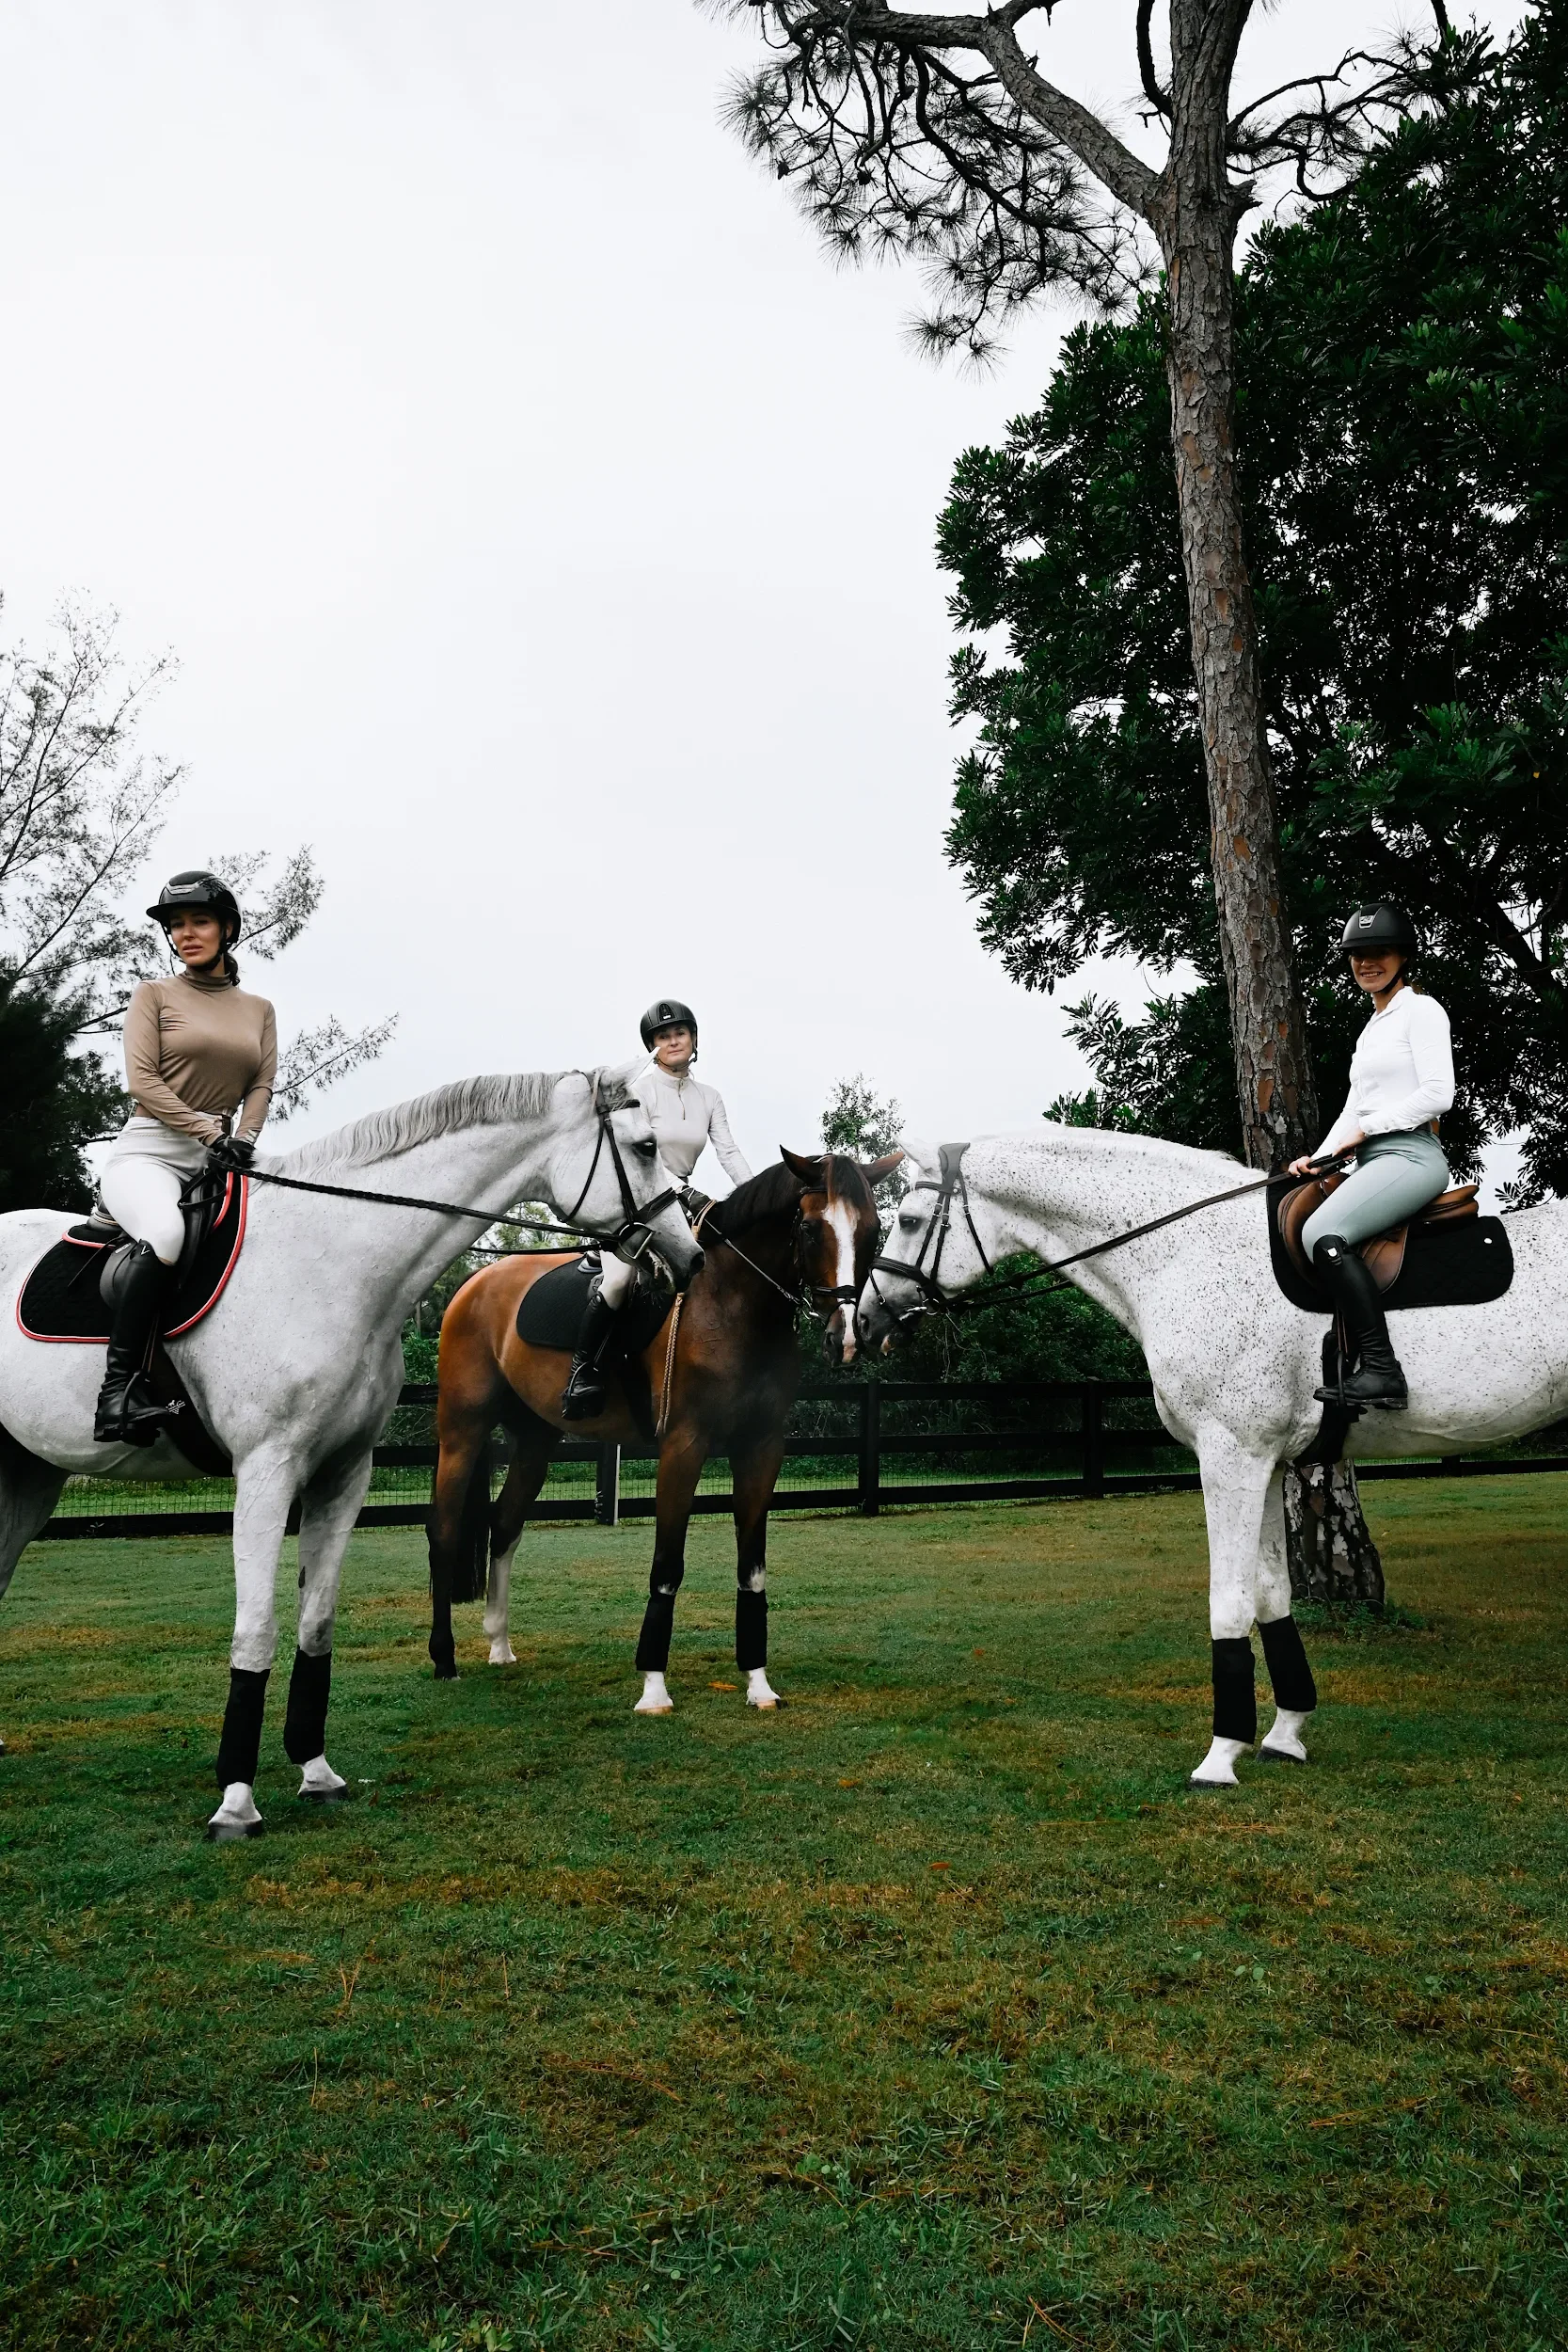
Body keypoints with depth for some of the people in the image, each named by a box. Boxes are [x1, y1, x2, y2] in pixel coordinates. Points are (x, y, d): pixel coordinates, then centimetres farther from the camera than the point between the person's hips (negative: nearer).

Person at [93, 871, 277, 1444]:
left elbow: (261, 1085, 10)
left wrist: (242, 1140, -10)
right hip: (148, 1151, -5)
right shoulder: (155, 995, 7)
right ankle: (120, 1386, -34)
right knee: (165, 1230, -37)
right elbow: (142, 1082, -4)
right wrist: (210, 1133, -14)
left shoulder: (258, 1009, 18)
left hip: (217, 1160, 5)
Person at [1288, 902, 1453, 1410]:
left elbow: (1437, 1094, -12)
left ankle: (1381, 1371, -30)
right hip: (1373, 1162, 9)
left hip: (1411, 1154, -9)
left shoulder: (1421, 1010, 0)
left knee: (1323, 1233, -29)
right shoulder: (1372, 1027, 25)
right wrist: (1319, 1157, 7)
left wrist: (1366, 1128, -9)